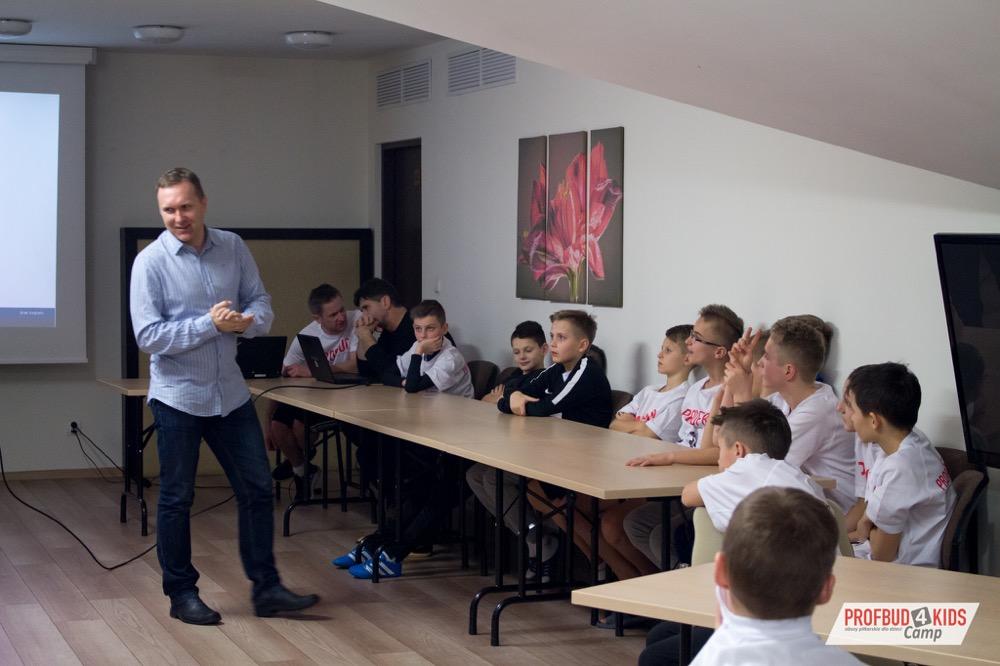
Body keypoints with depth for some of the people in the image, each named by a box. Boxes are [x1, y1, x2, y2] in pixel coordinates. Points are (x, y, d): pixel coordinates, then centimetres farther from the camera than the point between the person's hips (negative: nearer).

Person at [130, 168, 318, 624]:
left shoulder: (233, 248, 1)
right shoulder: (151, 262, -12)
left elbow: (262, 305, 5)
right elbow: (148, 336, -16)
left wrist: (246, 321, -18)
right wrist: (210, 324, -23)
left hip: (230, 393, 4)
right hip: (178, 395, -4)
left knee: (256, 489, 7)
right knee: (176, 499, 7)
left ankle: (266, 588, 17)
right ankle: (181, 594, 20)